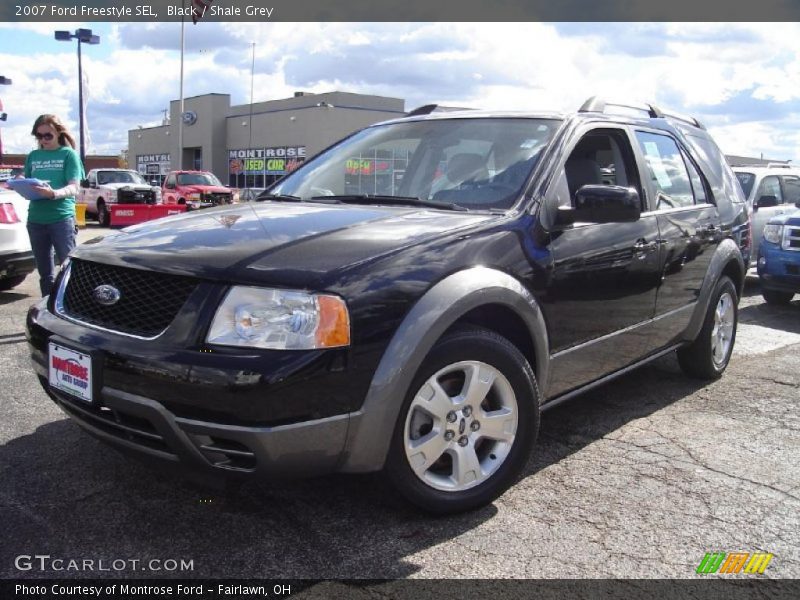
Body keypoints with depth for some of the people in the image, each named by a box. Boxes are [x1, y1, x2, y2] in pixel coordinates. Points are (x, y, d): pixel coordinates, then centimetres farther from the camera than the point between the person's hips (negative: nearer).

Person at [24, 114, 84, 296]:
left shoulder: (68, 154, 1)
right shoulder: (32, 156, 15)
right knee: (45, 273, 10)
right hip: (35, 219, 5)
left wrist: (53, 193, -27)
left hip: (62, 218, -5)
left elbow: (73, 188, -7)